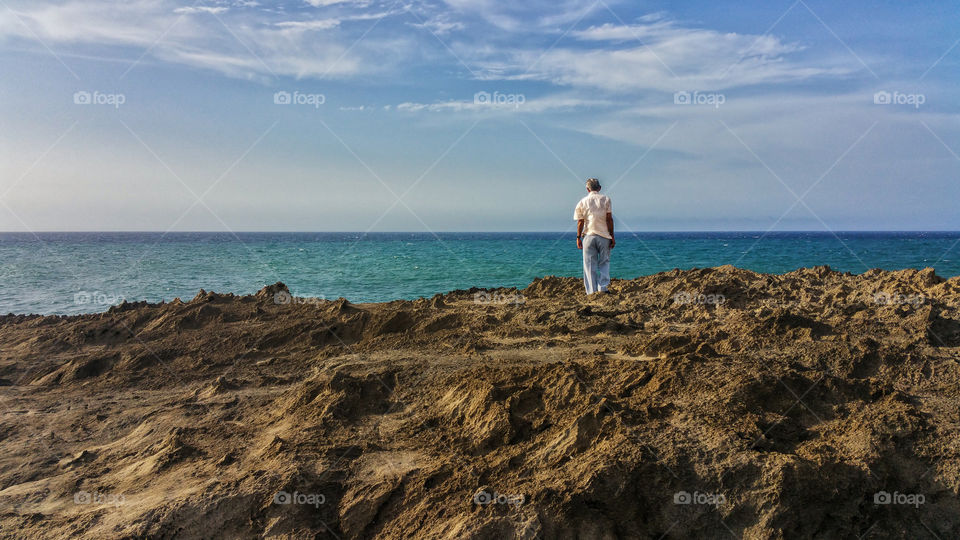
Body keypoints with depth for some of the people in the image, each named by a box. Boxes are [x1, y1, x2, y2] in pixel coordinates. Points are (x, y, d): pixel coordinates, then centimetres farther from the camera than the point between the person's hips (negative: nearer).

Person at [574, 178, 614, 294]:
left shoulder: (582, 202, 5)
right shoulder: (605, 199, 3)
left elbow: (580, 222, 1)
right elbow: (609, 219, -1)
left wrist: (578, 237, 6)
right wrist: (612, 236, 2)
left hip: (588, 236, 0)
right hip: (604, 235, 0)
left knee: (590, 265, 4)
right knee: (604, 262, 10)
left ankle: (592, 291, 1)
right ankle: (603, 288, -1)